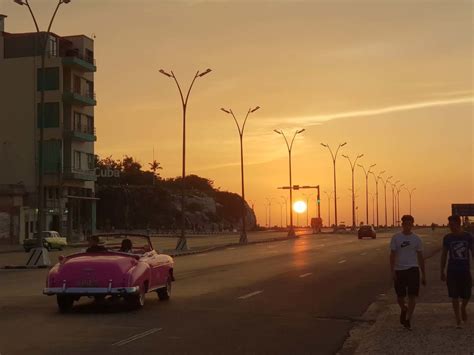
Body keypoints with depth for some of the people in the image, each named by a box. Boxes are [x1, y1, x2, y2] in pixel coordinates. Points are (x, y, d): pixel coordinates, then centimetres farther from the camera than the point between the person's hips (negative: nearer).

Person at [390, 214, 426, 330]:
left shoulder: (416, 238, 5)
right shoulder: (396, 238, 1)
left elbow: (420, 257, 10)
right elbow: (392, 255, 1)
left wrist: (423, 274, 10)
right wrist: (392, 271, -9)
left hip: (413, 269, 0)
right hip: (399, 270, 0)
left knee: (412, 295, -9)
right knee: (400, 296, 7)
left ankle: (408, 319, -3)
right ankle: (404, 309, 39)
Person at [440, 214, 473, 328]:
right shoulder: (447, 238, -1)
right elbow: (444, 255, 7)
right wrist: (442, 272, 6)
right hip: (452, 271, 0)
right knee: (454, 297, -1)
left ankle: (463, 308, 37)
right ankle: (458, 321, 9)